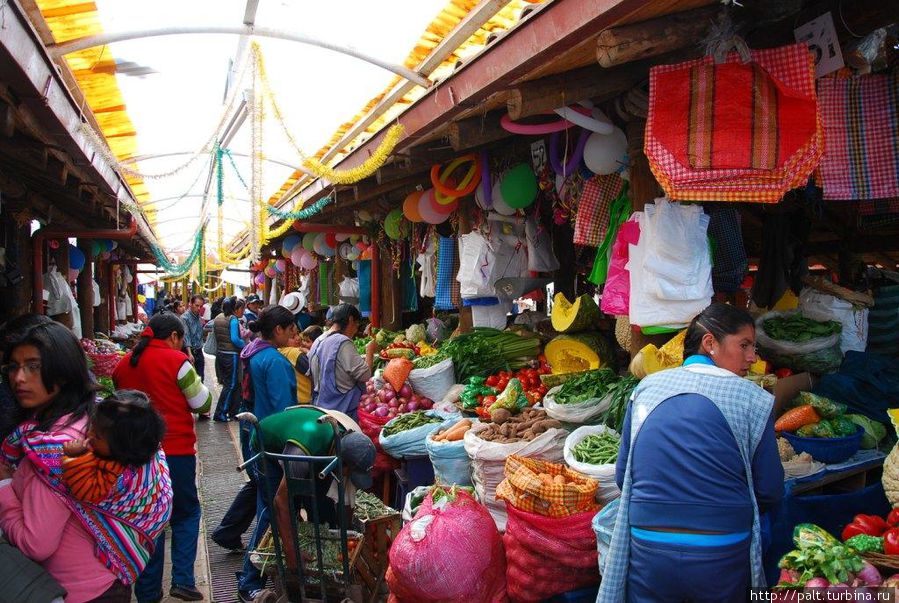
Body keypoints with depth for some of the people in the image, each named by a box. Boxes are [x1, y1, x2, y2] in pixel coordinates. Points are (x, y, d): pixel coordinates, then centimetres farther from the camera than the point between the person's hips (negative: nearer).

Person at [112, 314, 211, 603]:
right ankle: (183, 579, 3)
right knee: (186, 513, 12)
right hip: (175, 450, -5)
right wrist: (190, 369, 6)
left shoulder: (124, 363, 6)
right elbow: (203, 404, -5)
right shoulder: (176, 361, -11)